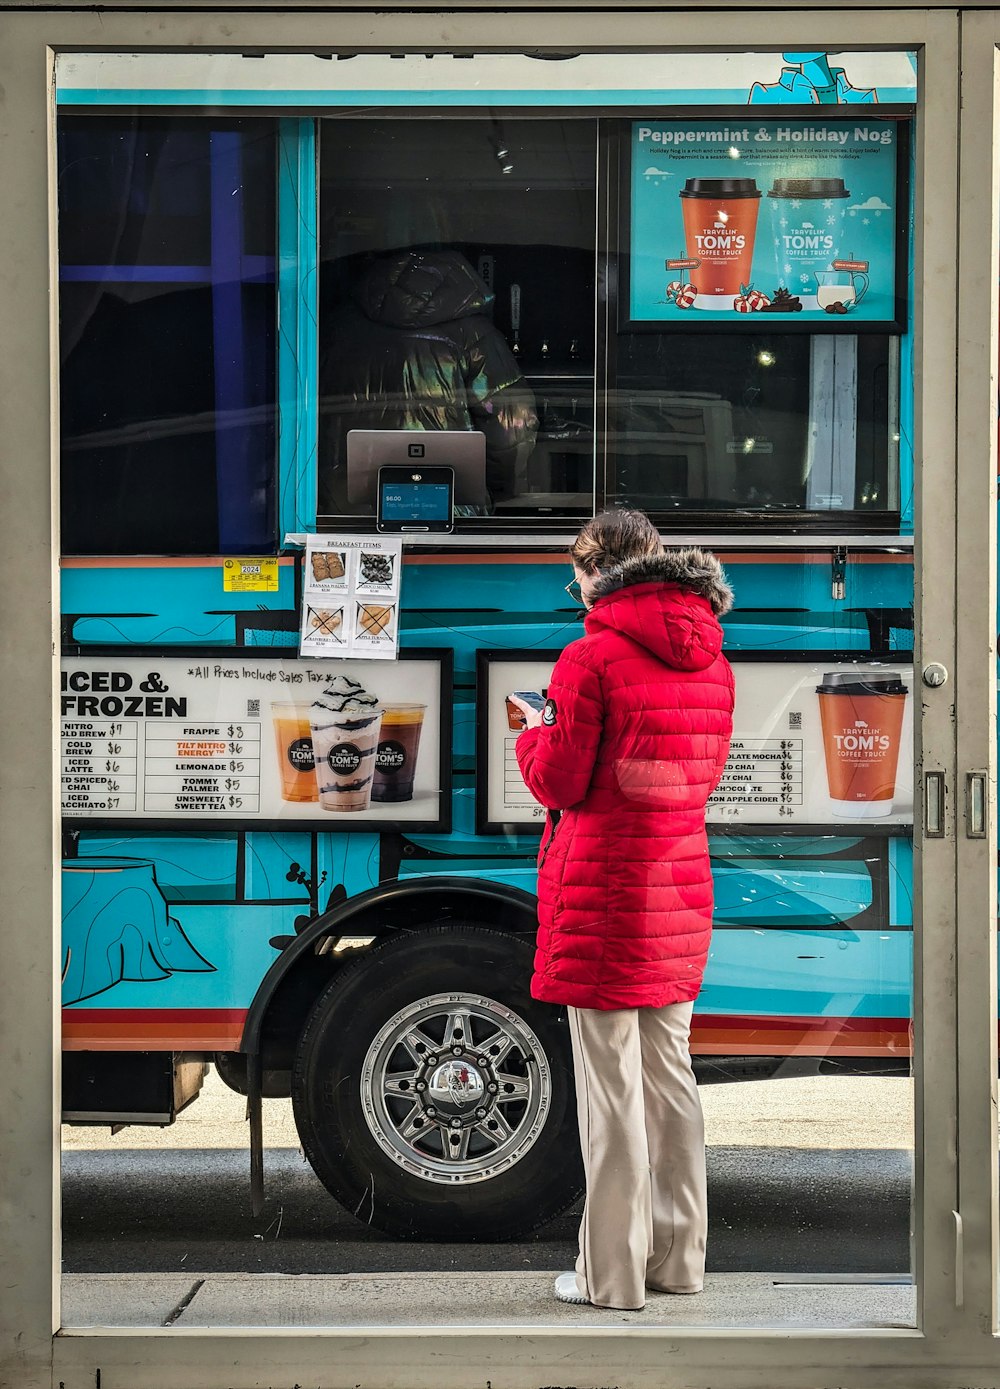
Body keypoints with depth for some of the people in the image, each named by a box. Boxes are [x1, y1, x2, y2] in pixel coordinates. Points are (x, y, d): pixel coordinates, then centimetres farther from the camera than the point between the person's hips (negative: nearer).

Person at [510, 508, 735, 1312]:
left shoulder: (591, 659, -13)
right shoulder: (710, 660, 9)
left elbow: (558, 782, -10)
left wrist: (535, 732, 12)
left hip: (604, 888, -7)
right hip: (682, 885, 7)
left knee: (611, 1086, -2)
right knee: (669, 1071, 15)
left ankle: (612, 1275, 3)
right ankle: (679, 1258, 21)